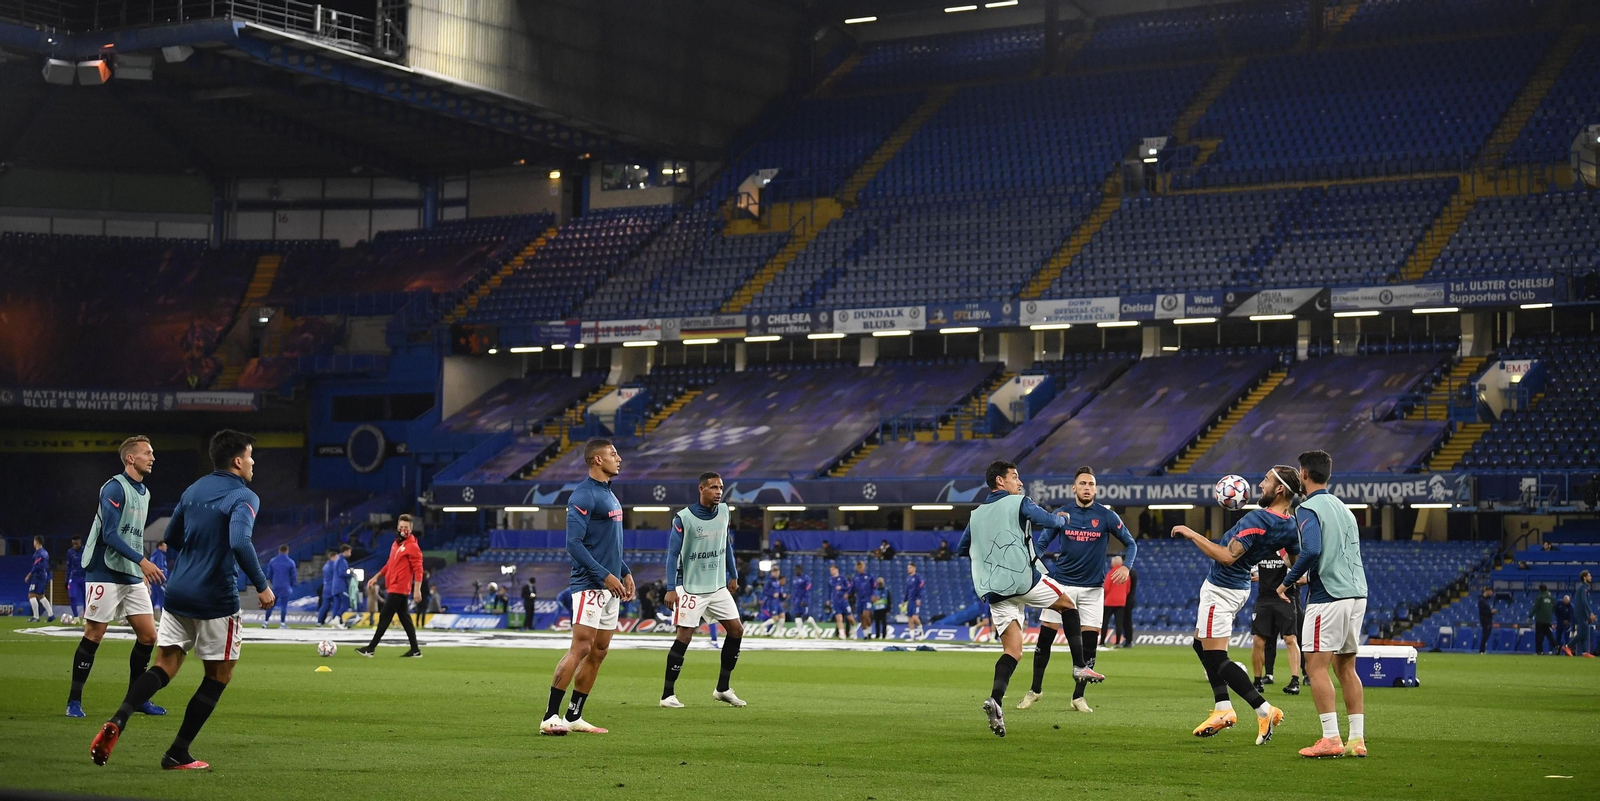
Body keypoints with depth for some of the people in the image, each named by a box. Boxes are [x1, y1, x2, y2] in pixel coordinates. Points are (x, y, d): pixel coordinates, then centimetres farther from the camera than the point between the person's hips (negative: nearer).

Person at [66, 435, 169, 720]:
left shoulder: (144, 492, 15)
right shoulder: (115, 488, -12)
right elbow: (110, 535, -19)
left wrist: (143, 573, 19)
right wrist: (143, 562, -24)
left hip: (132, 576, 8)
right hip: (105, 574, -8)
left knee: (148, 635, 3)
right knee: (94, 635, -5)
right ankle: (74, 700, 5)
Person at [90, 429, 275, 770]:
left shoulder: (194, 490, 12)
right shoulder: (244, 498, -11)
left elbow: (171, 537, 20)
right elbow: (240, 543, -27)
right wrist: (262, 585, -19)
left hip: (178, 592, 6)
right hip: (216, 600, -6)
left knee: (165, 665, 8)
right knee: (219, 674, 9)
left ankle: (117, 722, -18)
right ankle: (177, 754, 7)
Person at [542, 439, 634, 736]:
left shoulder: (609, 494, 17)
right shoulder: (583, 496, -12)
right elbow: (574, 543, -18)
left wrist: (625, 572, 17)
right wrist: (605, 575, -20)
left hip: (610, 587, 9)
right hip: (589, 585, -9)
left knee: (599, 652, 9)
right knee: (580, 648, -14)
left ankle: (574, 717, 13)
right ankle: (550, 717, -12)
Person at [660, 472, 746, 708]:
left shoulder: (723, 511, 3)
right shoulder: (684, 518, -14)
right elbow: (673, 553, -13)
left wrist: (733, 575, 18)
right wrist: (671, 589, -18)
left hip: (718, 586, 6)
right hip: (690, 588, -6)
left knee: (736, 630, 3)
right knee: (684, 636, -9)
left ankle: (722, 689, 14)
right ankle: (668, 695, 0)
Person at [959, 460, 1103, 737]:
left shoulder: (976, 514, 18)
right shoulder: (1019, 503, 1)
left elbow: (962, 549, 27)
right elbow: (1051, 521, -5)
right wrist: (1063, 519, 18)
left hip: (994, 592, 5)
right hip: (1022, 578, -5)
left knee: (1012, 651, 4)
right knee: (1068, 605, 20)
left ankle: (995, 698, -21)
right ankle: (1080, 665, 14)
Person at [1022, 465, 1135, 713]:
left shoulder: (1107, 516, -4)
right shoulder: (1061, 514, -1)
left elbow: (1131, 544, 2)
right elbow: (1040, 543, 6)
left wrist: (1126, 567, -17)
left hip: (1092, 589, 0)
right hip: (1061, 584, 0)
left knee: (1089, 644, -3)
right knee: (1044, 639, 0)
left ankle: (1078, 697, 9)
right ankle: (1035, 689, 17)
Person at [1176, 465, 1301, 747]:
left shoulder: (1257, 519, -27)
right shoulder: (1291, 525, -2)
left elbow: (1227, 556, -33)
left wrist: (1192, 534, -24)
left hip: (1221, 590, -9)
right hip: (1240, 586, 9)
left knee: (1216, 658, -7)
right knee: (1201, 645, 21)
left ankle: (1264, 711, -9)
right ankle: (1223, 710, 19)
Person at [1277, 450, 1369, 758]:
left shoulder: (1308, 508, -8)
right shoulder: (1343, 508, 18)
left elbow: (1311, 550, -22)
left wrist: (1288, 582, -10)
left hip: (1328, 596, -8)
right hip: (1356, 594, 8)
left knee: (1316, 667, -5)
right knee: (1346, 668, 12)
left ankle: (1331, 739, -11)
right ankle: (1357, 740, 9)